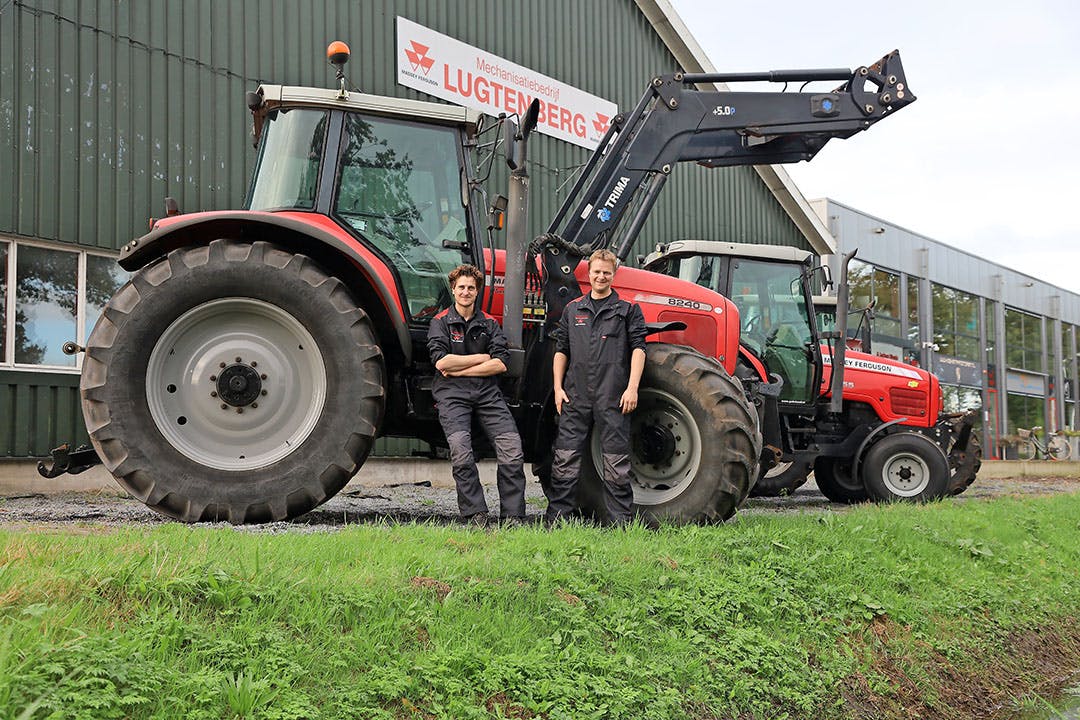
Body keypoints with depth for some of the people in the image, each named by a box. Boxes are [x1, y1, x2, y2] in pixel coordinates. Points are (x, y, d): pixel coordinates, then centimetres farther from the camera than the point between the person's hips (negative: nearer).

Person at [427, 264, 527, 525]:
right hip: (452, 394, -2)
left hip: (487, 392, 3)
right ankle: (475, 515, -11)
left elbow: (500, 364, 1)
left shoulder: (489, 324, 14)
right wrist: (480, 358, -2)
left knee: (512, 450, -11)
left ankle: (512, 516, -4)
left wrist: (459, 369, -6)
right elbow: (441, 362, -8)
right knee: (461, 454, -21)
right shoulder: (441, 322, 8)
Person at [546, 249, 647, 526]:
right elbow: (561, 350, 17)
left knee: (616, 461, 0)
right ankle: (556, 518, 7)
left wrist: (632, 388, -10)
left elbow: (638, 349, 1)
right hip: (576, 396, 3)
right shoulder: (572, 310, 16)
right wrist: (558, 388, 6)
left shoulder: (628, 310, 8)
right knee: (565, 459, 1)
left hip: (613, 398, -2)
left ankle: (620, 520, 7)